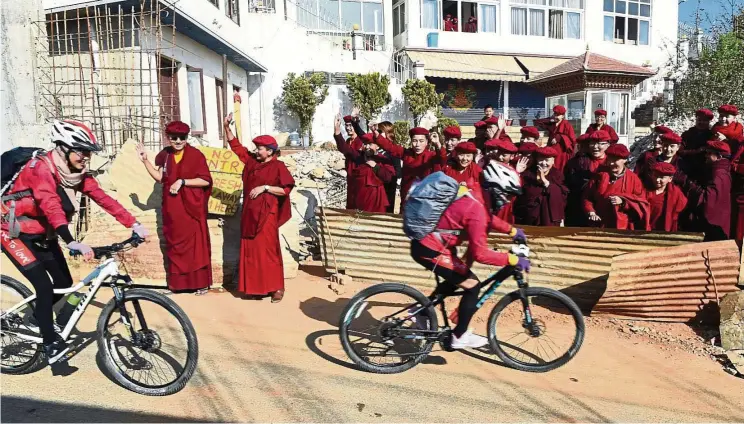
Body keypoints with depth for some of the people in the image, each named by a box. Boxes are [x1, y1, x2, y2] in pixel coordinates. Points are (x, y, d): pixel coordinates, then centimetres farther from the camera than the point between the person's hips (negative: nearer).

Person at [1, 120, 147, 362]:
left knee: (64, 282, 6)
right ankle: (50, 343, 1)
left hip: (43, 235, 7)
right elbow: (50, 206, -43)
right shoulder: (41, 168, -29)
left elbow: (103, 199, -12)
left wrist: (134, 225, -21)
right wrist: (73, 243, -56)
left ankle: (37, 314, 35)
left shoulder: (79, 174, -7)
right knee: (44, 286, -15)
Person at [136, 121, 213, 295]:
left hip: (192, 207, -5)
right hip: (172, 208, 5)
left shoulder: (196, 155, -9)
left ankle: (201, 282, 9)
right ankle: (177, 282, 21)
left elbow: (206, 180, -13)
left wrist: (182, 182, -18)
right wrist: (145, 160, 1)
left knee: (196, 243, 0)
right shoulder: (165, 155, 7)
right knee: (174, 243, 10)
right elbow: (160, 178, 7)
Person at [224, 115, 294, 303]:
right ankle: (254, 286, 17)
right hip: (250, 214, 7)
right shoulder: (251, 161, 12)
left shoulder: (278, 166, -7)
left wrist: (265, 187, -17)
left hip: (266, 215, -7)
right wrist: (227, 127, 8)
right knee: (250, 250, 8)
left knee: (267, 250, -5)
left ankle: (277, 287, 4)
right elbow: (236, 145, 17)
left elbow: (286, 189, -12)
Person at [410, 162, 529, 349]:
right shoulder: (476, 209, -25)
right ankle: (460, 337, 13)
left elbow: (488, 219, 25)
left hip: (424, 242, 10)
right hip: (430, 250, -10)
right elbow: (481, 254, -27)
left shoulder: (473, 194, 4)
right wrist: (513, 259, -22)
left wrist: (512, 230, 21)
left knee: (456, 279, 27)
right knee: (472, 285, -2)